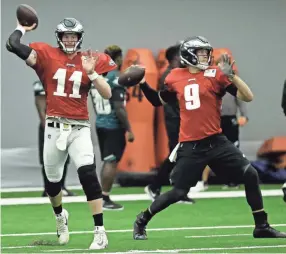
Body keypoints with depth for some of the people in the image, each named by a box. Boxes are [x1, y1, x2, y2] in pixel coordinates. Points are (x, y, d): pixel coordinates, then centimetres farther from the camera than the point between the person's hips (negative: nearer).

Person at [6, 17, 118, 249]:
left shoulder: (90, 60, 2)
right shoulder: (47, 56, 0)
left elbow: (107, 94, -4)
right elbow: (12, 45, -8)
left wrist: (91, 73, -16)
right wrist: (23, 28, 8)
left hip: (80, 128, -1)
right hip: (54, 127, 1)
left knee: (88, 173, -20)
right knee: (53, 180, 15)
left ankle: (100, 231, -18)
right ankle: (60, 217, 48)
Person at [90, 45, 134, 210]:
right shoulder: (116, 78, -15)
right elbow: (119, 108, -18)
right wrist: (129, 129, -13)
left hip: (100, 124, 8)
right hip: (114, 126, -8)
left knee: (107, 161, 15)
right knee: (111, 162, -3)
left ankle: (103, 197, 16)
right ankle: (105, 199, -2)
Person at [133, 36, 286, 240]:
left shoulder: (215, 74, -2)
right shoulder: (176, 78, 4)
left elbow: (248, 97, -8)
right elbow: (158, 101, 20)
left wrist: (231, 74, -18)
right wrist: (142, 84, 8)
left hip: (216, 142, 1)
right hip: (190, 146, -1)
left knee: (250, 174, -11)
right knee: (178, 192, -2)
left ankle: (262, 226, 2)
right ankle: (141, 221, 21)